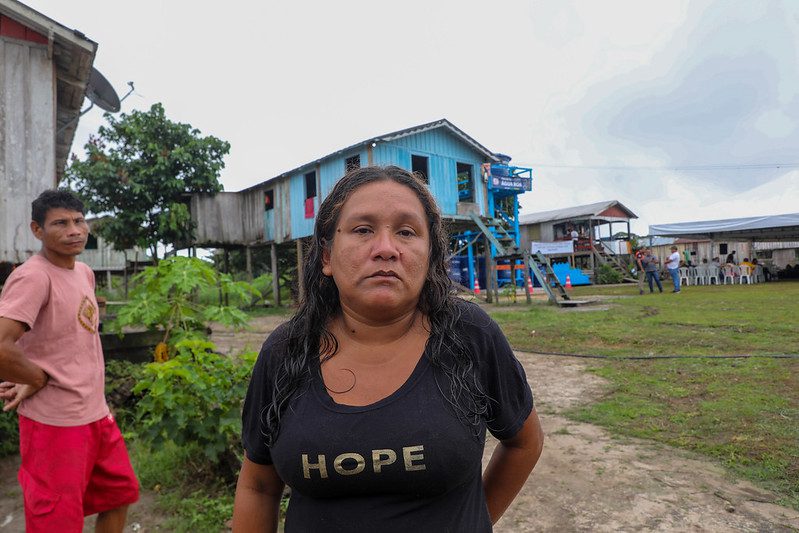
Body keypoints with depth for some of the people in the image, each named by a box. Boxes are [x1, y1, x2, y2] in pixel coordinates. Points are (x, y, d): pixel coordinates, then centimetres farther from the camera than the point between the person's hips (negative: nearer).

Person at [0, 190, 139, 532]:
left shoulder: (84, 273, 7)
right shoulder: (33, 277, -20)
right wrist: (39, 380, -14)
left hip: (96, 414, 8)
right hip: (54, 423, -8)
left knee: (120, 495, 23)